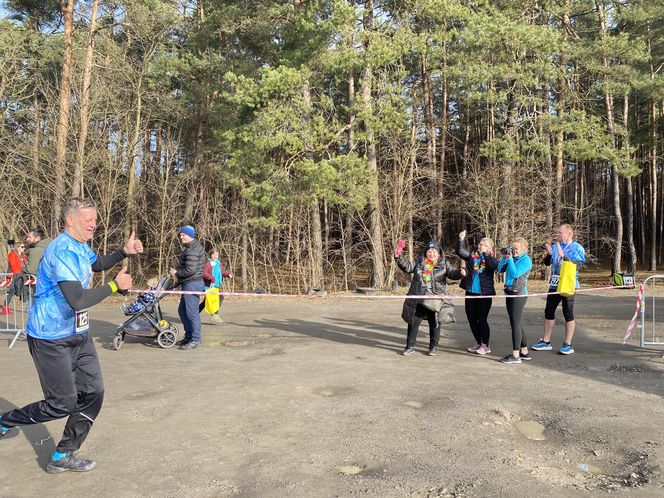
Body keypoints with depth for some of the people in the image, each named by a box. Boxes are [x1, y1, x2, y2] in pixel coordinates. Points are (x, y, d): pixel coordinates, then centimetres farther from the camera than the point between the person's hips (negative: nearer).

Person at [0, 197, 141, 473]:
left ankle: (62, 456, 19)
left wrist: (125, 251, 12)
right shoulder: (62, 250, -24)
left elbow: (98, 263, 30)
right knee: (62, 405, -1)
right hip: (51, 340, -9)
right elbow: (78, 300, -32)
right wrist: (115, 285, -20)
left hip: (78, 335, 9)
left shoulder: (81, 247, 7)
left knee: (92, 393, 6)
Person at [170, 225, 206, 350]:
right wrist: (177, 274, 12)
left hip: (192, 284, -11)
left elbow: (190, 270, -23)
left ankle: (195, 340, 0)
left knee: (192, 312, -6)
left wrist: (176, 273, -9)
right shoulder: (190, 247, 17)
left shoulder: (192, 250, -17)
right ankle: (189, 336, 27)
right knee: (182, 310, 18)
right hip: (188, 284, 11)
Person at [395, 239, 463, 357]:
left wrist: (460, 272, -28)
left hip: (435, 301, -1)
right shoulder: (419, 262, 7)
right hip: (418, 300, 1)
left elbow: (452, 273, -6)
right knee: (413, 322, 5)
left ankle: (433, 347, 25)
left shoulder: (444, 264, 3)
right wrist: (399, 257, -12)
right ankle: (410, 346, 18)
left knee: (434, 324, 9)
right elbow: (407, 267, 3)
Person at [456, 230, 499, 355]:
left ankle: (485, 346, 11)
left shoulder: (492, 259, 0)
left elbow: (493, 266, -21)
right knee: (471, 319, 10)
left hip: (484, 294, -4)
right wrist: (461, 240, -18)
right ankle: (478, 343, 27)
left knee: (482, 320, -2)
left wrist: (485, 253, -20)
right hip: (470, 292, 4)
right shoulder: (472, 255, 7)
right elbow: (459, 252, -6)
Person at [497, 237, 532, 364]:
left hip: (519, 294, -8)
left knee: (516, 323, -7)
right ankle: (524, 352, 22)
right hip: (510, 293, 8)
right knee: (517, 324, 13)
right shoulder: (513, 258, 13)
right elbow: (500, 270, 11)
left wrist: (510, 259, -12)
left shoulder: (526, 260, -9)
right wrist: (504, 257, 2)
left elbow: (515, 273, -18)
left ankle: (515, 355, -3)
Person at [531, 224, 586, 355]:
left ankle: (568, 344, 5)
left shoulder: (577, 248, -5)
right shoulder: (555, 246, 10)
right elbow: (547, 263, 5)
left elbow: (577, 265, -17)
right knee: (549, 312, 10)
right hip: (554, 285, 6)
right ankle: (546, 342, 19)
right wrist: (549, 254, -15)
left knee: (568, 314, -2)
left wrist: (563, 256, -24)